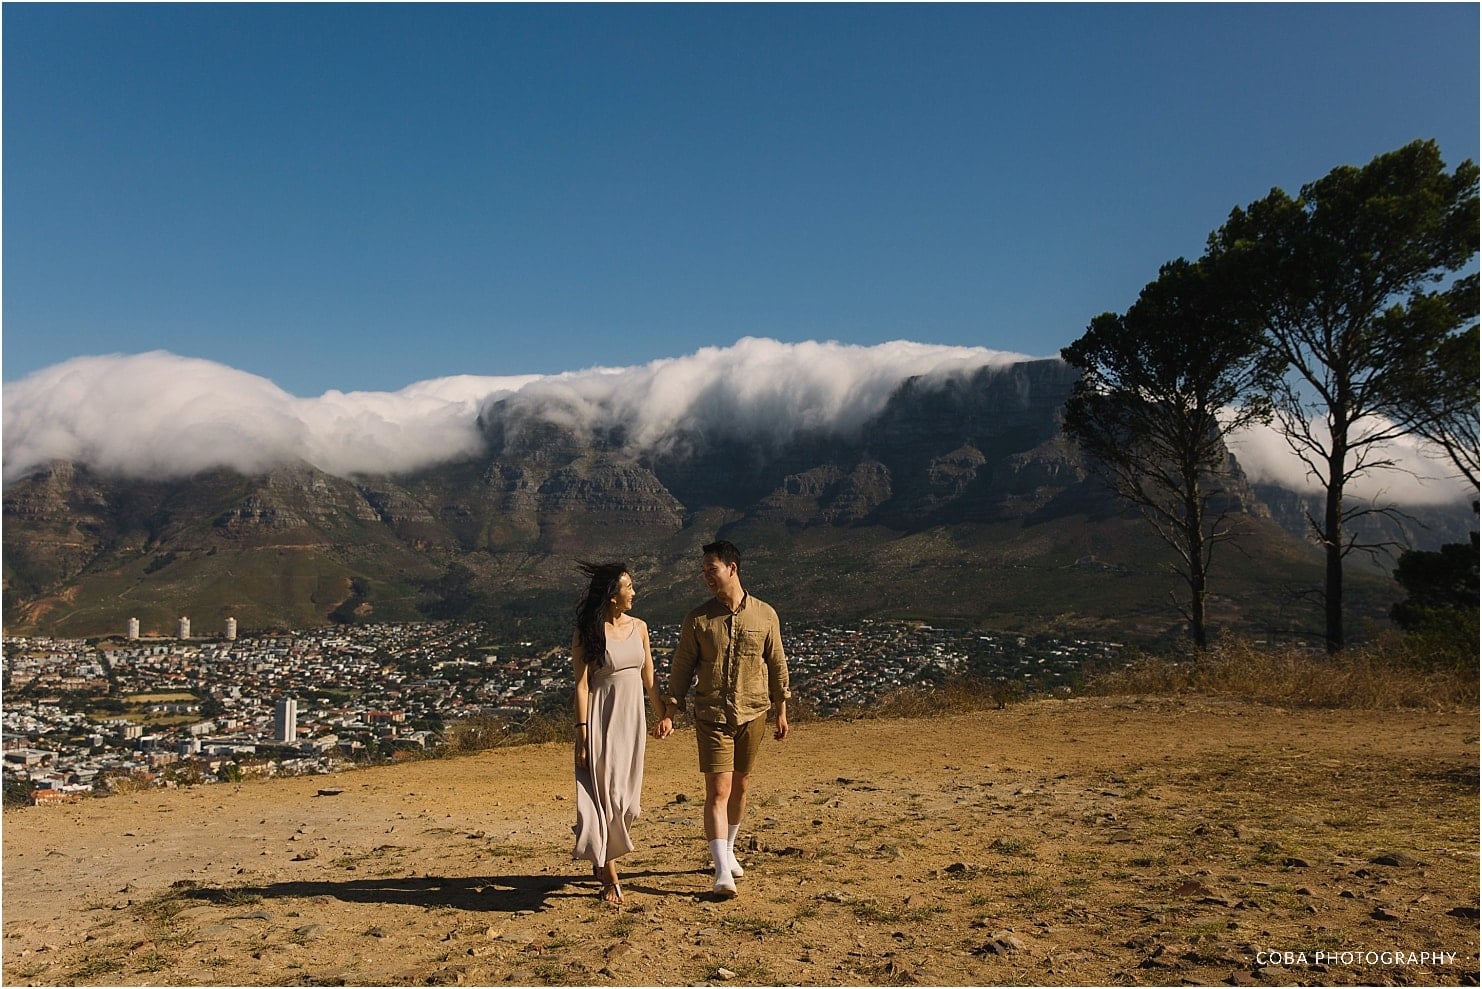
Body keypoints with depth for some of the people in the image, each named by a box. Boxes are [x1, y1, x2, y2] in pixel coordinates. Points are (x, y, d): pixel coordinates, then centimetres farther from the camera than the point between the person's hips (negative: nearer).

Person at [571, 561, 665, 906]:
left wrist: (664, 715, 18)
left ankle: (600, 860, 31)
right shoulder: (587, 632, -10)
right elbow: (581, 685, -10)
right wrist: (582, 735, -14)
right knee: (606, 797, -3)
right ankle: (610, 878, 5)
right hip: (602, 719, -6)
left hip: (632, 719, 6)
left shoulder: (639, 627, 6)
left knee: (626, 799, 11)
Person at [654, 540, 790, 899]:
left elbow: (777, 665, 8)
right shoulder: (697, 619, -2)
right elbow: (682, 669, 1)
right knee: (718, 791, -9)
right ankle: (722, 871, -8)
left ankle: (728, 851, 34)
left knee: (740, 787, 14)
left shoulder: (765, 615, 0)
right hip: (712, 717, -2)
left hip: (753, 714, 2)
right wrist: (669, 714, -6)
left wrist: (781, 711, 9)